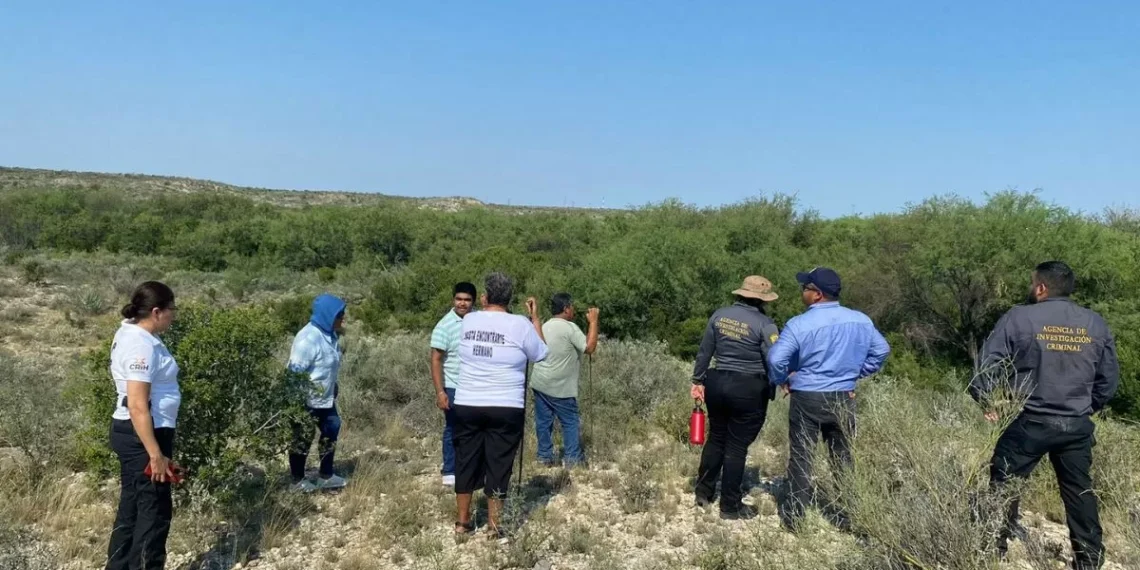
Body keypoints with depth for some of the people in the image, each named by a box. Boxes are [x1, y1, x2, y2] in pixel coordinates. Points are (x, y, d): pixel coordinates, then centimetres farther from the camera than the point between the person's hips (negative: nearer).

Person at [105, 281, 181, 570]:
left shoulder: (130, 332, 9)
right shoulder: (141, 345, -23)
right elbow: (138, 407, -27)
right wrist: (156, 454, -25)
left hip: (131, 433, 10)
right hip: (143, 435, -10)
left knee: (132, 507, 19)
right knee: (155, 511, 2)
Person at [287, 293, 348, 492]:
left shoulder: (329, 334, 2)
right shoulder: (308, 339, -27)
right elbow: (296, 371, -25)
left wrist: (332, 391, 20)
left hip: (325, 398, 10)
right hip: (306, 401, -10)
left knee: (331, 431, 18)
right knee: (302, 440, 6)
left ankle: (326, 476, 32)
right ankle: (298, 480, 24)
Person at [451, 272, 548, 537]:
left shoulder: (468, 320, 1)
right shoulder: (521, 324, -9)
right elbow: (540, 355, 5)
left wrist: (485, 306, 28)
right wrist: (535, 319, 13)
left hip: (466, 406, 3)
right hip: (506, 410, -3)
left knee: (466, 463, 14)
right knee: (499, 466, 7)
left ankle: (463, 522, 25)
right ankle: (495, 527, 14)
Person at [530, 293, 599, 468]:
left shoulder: (545, 326, 11)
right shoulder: (570, 327, -14)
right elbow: (590, 347, -16)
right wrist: (593, 321, -10)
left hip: (539, 383, 8)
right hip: (559, 387, -7)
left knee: (543, 421, 11)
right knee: (570, 422, 6)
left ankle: (545, 457, 17)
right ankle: (572, 459, 9)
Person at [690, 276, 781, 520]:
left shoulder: (719, 315, 3)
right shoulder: (764, 324, -13)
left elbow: (704, 352, 7)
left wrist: (698, 380, 16)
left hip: (717, 383, 5)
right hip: (749, 390, -5)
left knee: (716, 438, 20)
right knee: (737, 446, 4)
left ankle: (703, 492, 31)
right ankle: (730, 506, 14)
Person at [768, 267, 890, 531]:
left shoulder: (800, 324, -15)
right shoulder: (860, 321, 1)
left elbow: (776, 358, -21)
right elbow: (881, 350, 10)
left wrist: (781, 380, -2)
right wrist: (856, 373, 16)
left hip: (806, 398, -4)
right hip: (843, 398, 4)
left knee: (801, 457, 7)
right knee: (842, 457, 14)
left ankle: (794, 516, 11)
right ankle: (847, 516, 21)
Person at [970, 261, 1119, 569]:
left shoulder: (1019, 318, -9)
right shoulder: (1096, 324, 5)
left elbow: (988, 364, -10)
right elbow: (1109, 379, 11)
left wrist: (988, 401, 5)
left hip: (1031, 423, -4)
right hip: (1078, 425, 5)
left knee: (1003, 486, 6)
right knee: (1079, 491, 17)